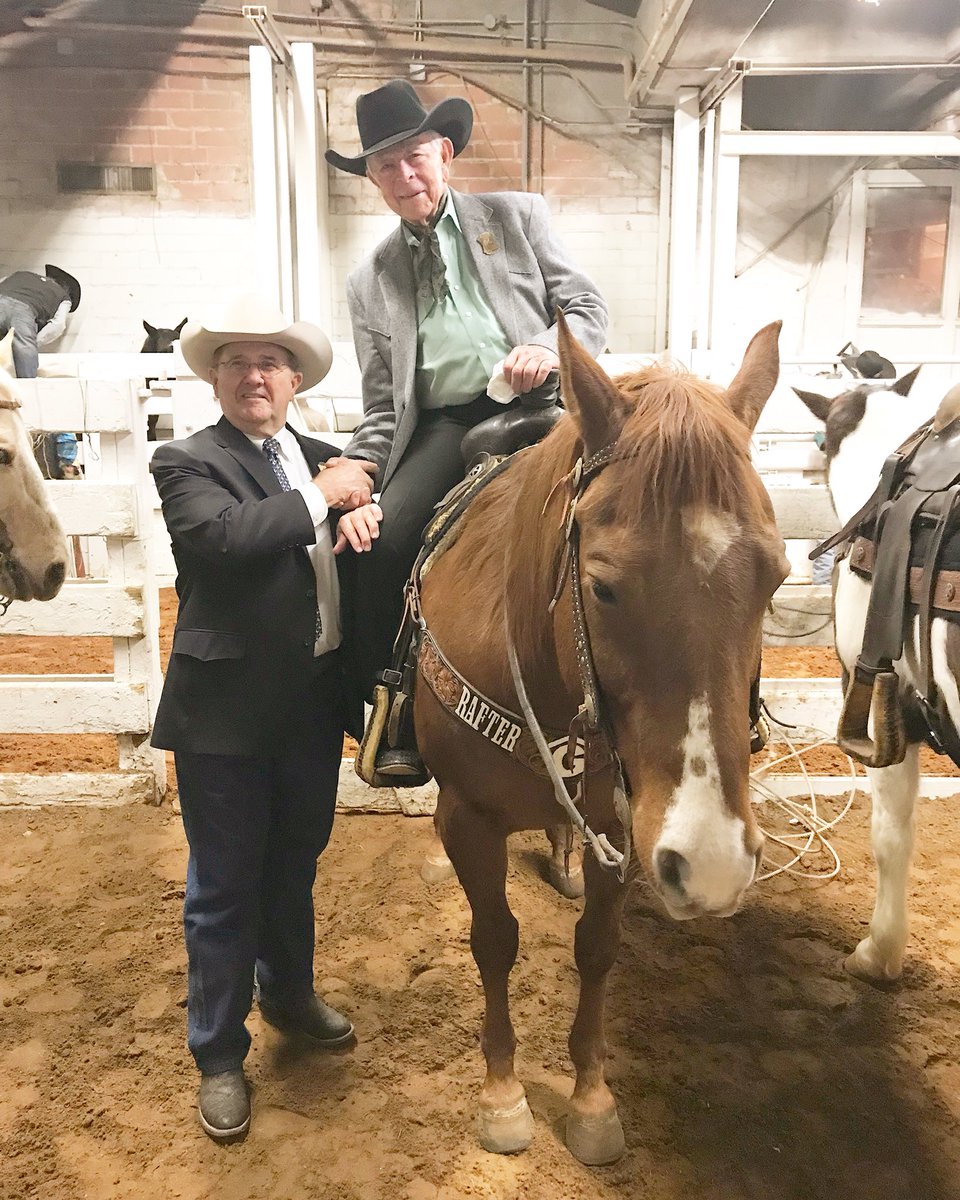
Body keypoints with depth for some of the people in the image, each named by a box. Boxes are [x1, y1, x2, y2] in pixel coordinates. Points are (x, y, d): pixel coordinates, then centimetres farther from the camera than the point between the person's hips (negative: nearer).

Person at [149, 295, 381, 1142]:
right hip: (228, 709, -5)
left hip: (315, 701, 6)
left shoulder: (323, 458, 10)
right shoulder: (187, 463, -8)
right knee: (225, 887, 9)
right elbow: (223, 535, -26)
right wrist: (321, 497, -18)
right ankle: (219, 1056, 28)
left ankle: (289, 993, 48)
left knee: (295, 865, 24)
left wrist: (369, 506, -14)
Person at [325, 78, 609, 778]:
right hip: (443, 425, 2)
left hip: (536, 406, -1)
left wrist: (549, 347, -13)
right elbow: (382, 405, 17)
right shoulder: (371, 282, 22)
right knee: (381, 540, -22)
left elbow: (588, 307, 11)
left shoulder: (517, 216, 19)